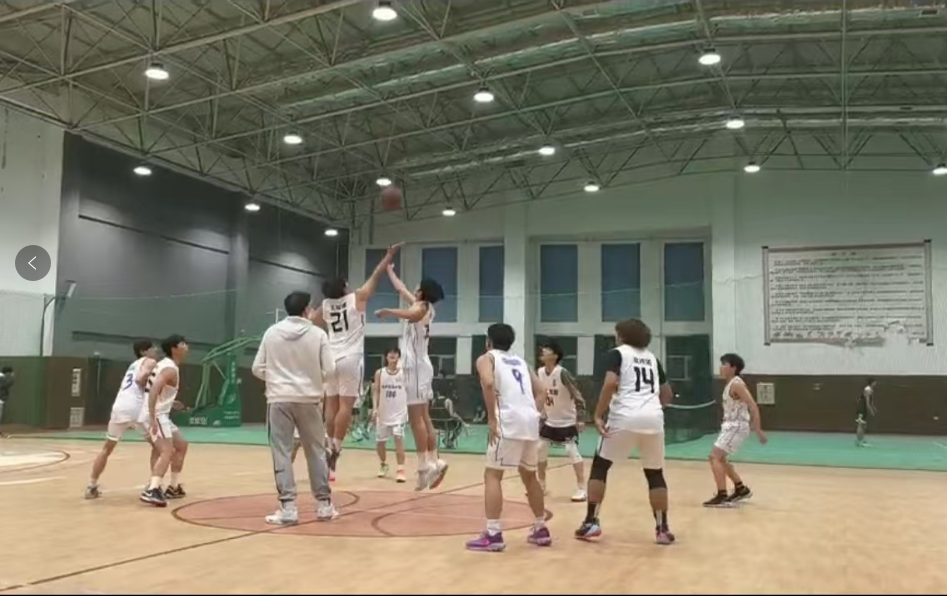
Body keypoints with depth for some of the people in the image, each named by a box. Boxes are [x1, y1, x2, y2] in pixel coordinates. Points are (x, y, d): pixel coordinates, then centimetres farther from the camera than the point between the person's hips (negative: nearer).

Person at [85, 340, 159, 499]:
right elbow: (140, 379, -12)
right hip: (137, 408, -7)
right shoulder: (150, 361, 9)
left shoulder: (134, 365, 32)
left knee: (106, 448, 21)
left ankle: (91, 487, 22)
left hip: (120, 407, 7)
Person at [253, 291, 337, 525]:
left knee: (281, 452, 3)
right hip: (308, 399, 0)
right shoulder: (318, 334, -3)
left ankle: (288, 507, -1)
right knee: (316, 451, 11)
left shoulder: (272, 332, 1)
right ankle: (324, 505, 17)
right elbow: (328, 370, -4)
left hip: (279, 399, 0)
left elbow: (257, 368, 3)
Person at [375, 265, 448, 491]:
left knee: (416, 418, -10)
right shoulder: (423, 307, 14)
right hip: (419, 365, 9)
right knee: (423, 417, 11)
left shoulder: (422, 306, -11)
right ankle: (434, 462, 12)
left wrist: (387, 311, -27)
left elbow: (411, 315, -38)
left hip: (415, 365, -9)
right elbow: (401, 289, 30)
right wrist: (389, 270, 40)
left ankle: (425, 466, -10)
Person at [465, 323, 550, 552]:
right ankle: (541, 530, 28)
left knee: (492, 475, 0)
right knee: (529, 476, 21)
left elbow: (488, 383, -13)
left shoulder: (486, 358, 9)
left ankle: (492, 535, -7)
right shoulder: (520, 360, 27)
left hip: (509, 420, -7)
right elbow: (540, 391, 19)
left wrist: (492, 419, -11)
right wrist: (535, 414, 17)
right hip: (530, 420, 7)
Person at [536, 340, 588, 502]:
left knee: (572, 451, -12)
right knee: (539, 449, 8)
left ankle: (582, 488, -2)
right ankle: (541, 485, 23)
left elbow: (577, 396, -21)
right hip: (550, 421, 7)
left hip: (567, 421, -7)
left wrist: (580, 420, -25)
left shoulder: (562, 373, -24)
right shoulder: (539, 373, -4)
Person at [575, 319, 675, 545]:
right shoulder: (652, 357, 22)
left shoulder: (617, 353, 6)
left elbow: (611, 383, -12)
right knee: (655, 473, 16)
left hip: (625, 417, -4)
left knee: (600, 466, 11)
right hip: (653, 418, 4)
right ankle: (663, 529, 15)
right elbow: (667, 394, 25)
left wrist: (598, 415, -8)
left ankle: (591, 521, 7)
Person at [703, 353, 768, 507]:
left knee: (715, 457, -14)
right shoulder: (729, 385, 12)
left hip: (736, 426, -10)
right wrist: (753, 426, 26)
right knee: (719, 458, 18)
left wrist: (758, 430, -26)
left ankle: (722, 497, -15)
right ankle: (741, 489, 30)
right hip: (730, 426, 10)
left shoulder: (736, 384, -17)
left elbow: (753, 406, -22)